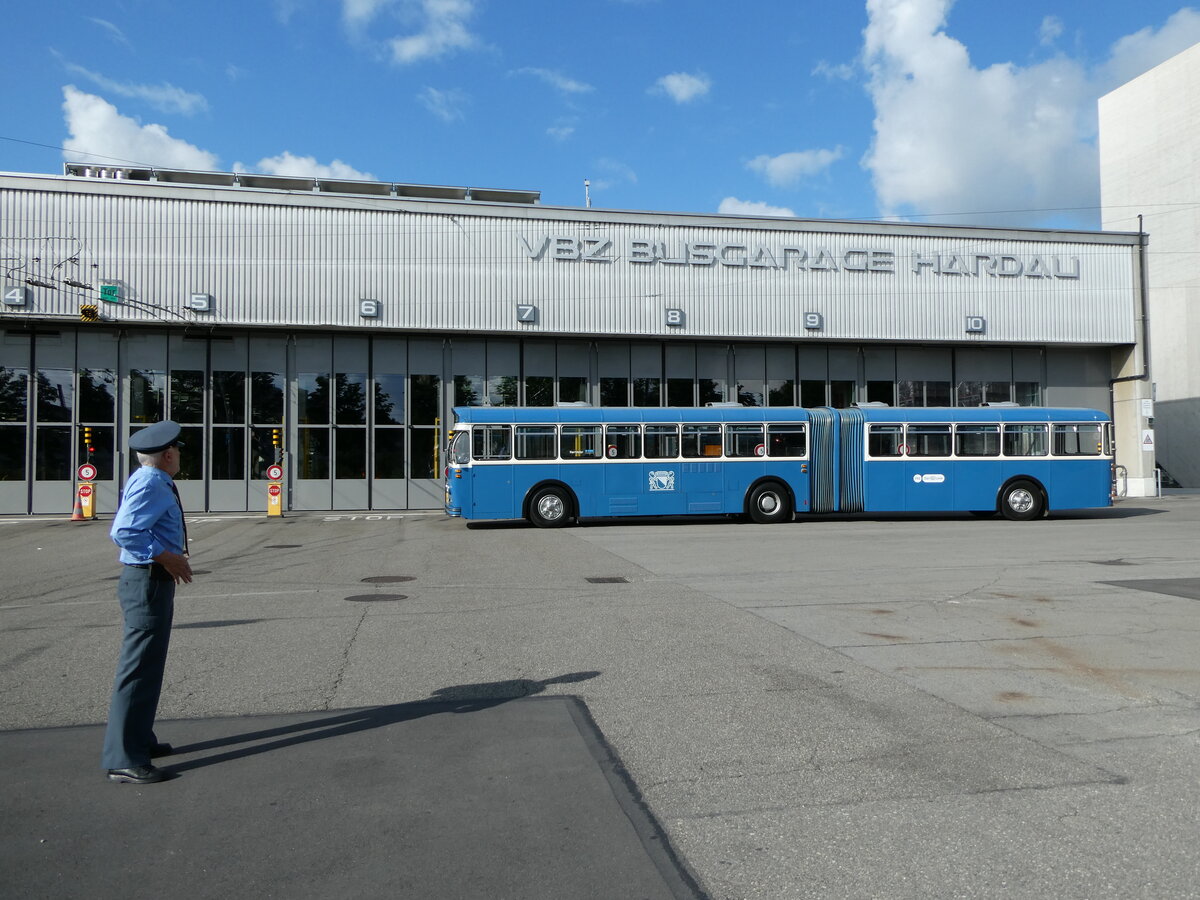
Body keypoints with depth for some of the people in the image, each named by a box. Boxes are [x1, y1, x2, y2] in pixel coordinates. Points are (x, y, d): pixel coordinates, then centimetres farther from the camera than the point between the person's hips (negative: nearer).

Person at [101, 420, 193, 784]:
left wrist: (172, 556, 11)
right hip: (148, 582, -11)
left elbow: (129, 528, 17)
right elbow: (124, 532, -27)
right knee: (139, 669, -7)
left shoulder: (152, 482, 13)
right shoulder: (150, 484, -17)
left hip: (154, 580, 11)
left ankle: (139, 740, 33)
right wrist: (167, 557, -22)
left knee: (149, 665, 20)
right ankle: (123, 760, -1)